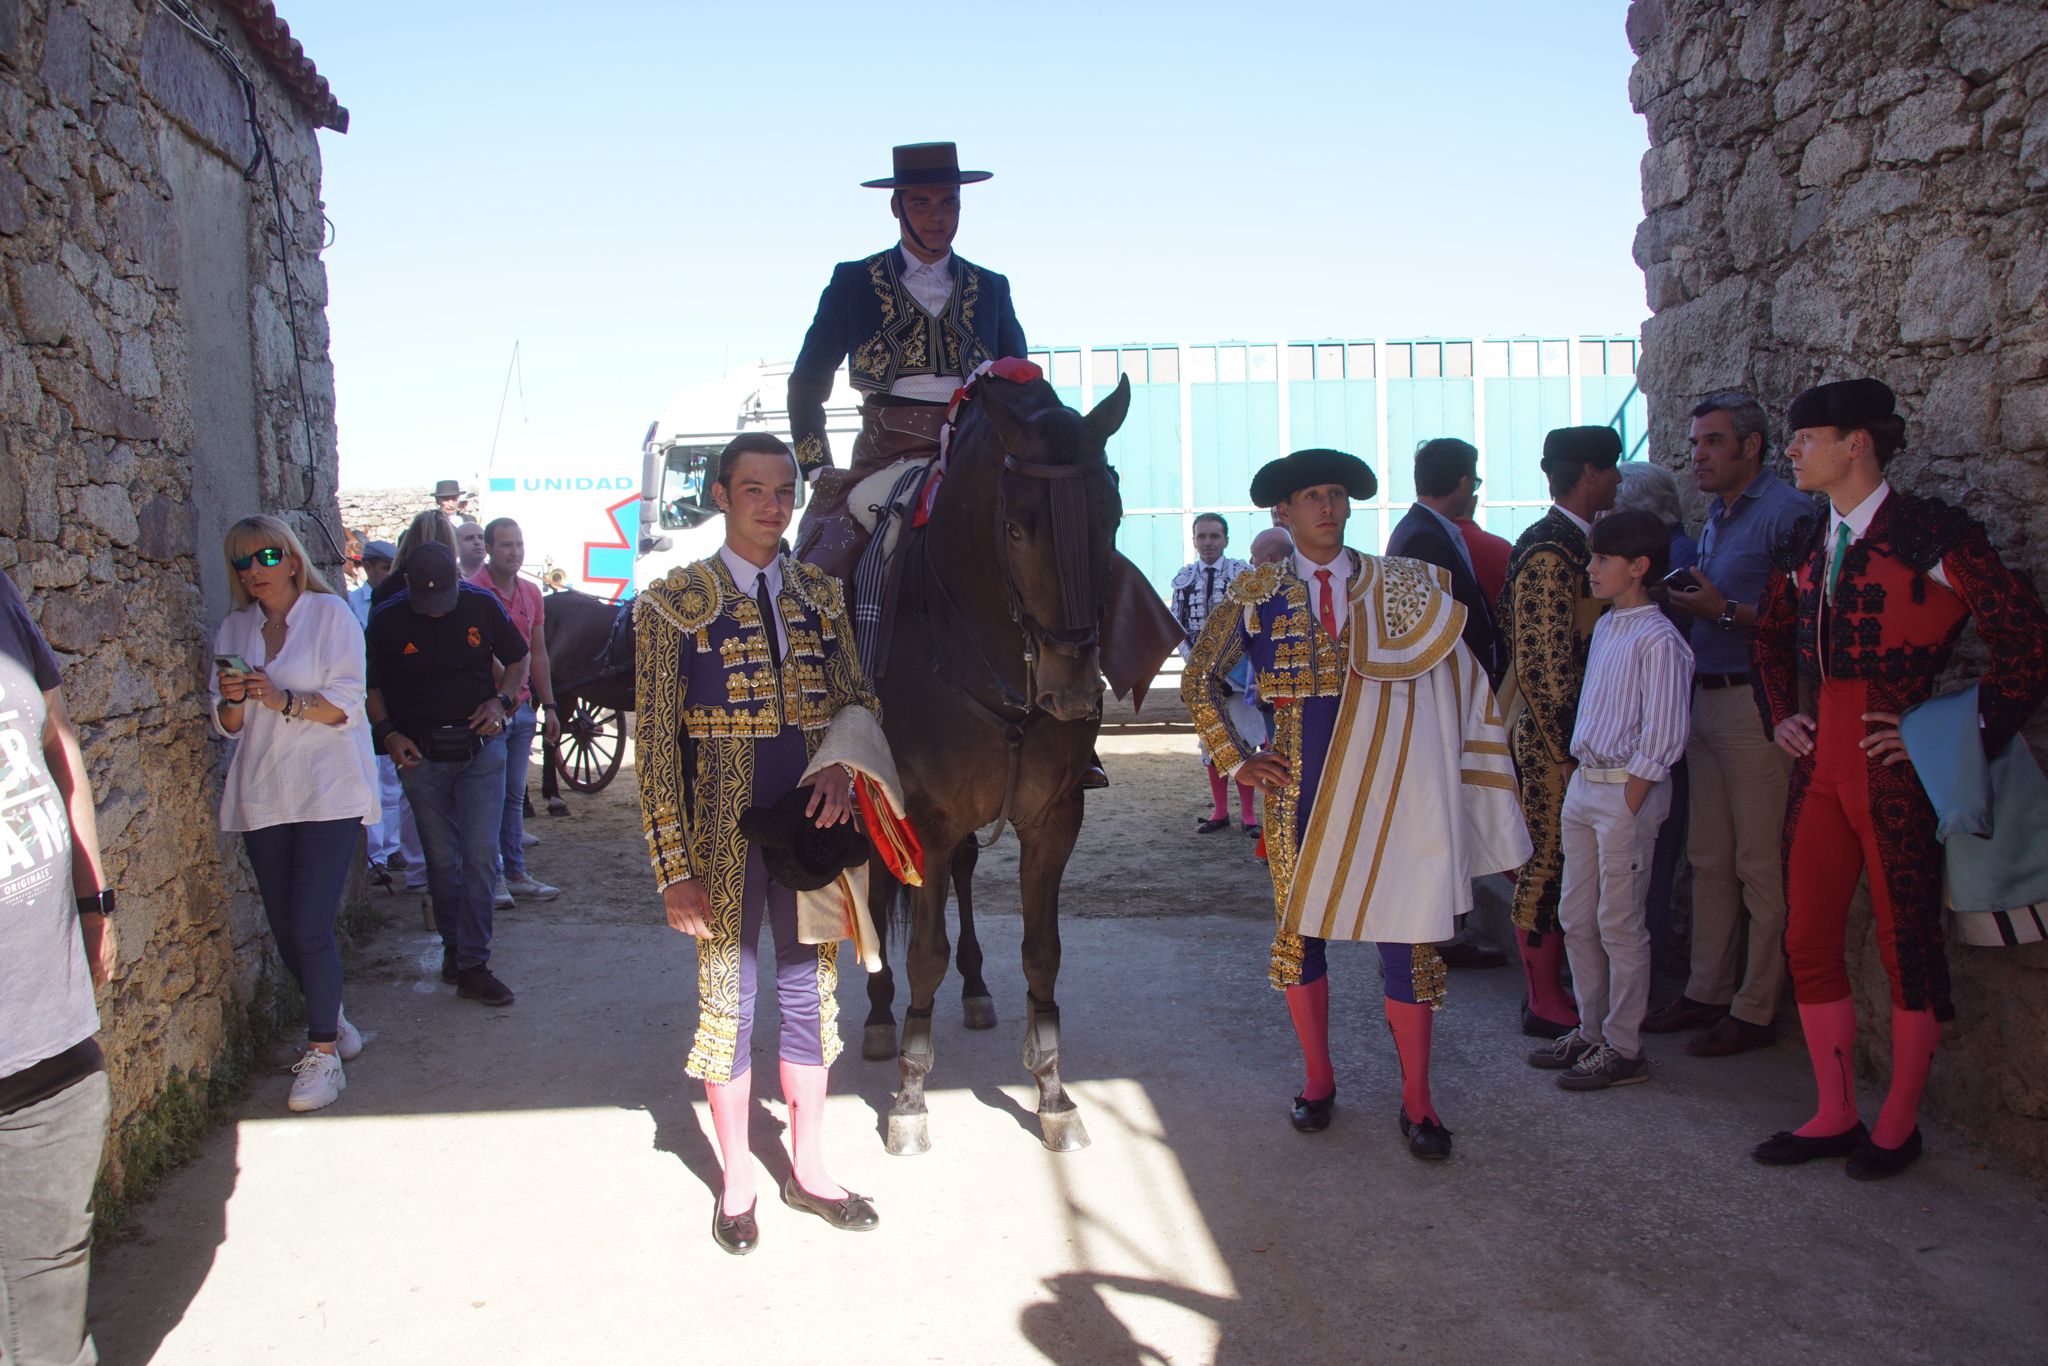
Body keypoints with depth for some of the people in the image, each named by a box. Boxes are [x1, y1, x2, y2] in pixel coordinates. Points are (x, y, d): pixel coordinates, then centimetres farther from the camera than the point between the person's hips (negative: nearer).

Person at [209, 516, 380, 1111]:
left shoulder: (331, 613, -1)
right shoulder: (234, 629, 13)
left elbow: (346, 704, -8)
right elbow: (227, 725, 14)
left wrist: (282, 700, -22)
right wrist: (233, 699, -8)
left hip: (327, 793, -5)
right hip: (260, 795, 5)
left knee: (310, 927, -11)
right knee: (286, 930, 8)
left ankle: (324, 1054, 1)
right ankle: (332, 1022, 28)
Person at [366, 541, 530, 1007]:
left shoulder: (481, 605, -4)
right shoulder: (387, 619, -5)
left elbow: (517, 660, 11)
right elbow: (372, 687, 6)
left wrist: (501, 700, -6)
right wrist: (388, 734, -9)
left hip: (480, 747, 0)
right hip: (421, 755, 0)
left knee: (481, 857, -6)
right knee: (441, 861, 7)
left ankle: (472, 964, 0)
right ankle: (453, 946, 26)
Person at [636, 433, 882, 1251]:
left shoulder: (820, 593, 6)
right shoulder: (673, 603, -6)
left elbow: (858, 698, 11)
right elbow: (656, 744, -8)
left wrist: (843, 763, -12)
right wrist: (674, 868, -13)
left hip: (813, 824, 4)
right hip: (726, 835, -3)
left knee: (812, 990, 13)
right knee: (728, 1000, 9)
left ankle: (808, 1169, 31)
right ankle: (737, 1181, 28)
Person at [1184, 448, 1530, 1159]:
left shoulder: (1407, 587, 4)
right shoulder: (1258, 593, 3)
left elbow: (1456, 681, 7)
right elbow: (1199, 679, 9)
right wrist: (1237, 756, 2)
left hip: (1391, 788, 0)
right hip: (1298, 789, 1)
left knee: (1407, 932, 0)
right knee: (1299, 929, 9)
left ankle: (1416, 1100, 14)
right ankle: (1318, 1078, 27)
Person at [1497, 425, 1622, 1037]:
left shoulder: (1574, 543, 12)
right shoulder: (1550, 552, -18)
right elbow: (1540, 665, -21)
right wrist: (1568, 749, -18)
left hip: (1572, 737, 9)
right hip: (1553, 740, -9)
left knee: (1557, 866, 15)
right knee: (1547, 866, 1)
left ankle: (1549, 987, 26)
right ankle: (1545, 1002, 12)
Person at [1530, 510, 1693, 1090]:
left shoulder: (1658, 640, -14)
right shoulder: (1605, 628, 12)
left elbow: (1660, 741, -16)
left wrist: (1627, 811, -16)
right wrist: (1574, 786, 13)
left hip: (1627, 790, -9)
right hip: (1583, 782, 9)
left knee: (1619, 924, 0)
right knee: (1576, 917, 14)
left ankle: (1623, 1048, 12)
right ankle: (1590, 1031, 27)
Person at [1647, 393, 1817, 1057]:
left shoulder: (1787, 512, -11)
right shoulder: (1716, 517, 19)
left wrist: (1724, 612, -19)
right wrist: (1688, 604, 5)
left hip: (1758, 702, -9)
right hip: (1708, 698, 9)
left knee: (1760, 865, -1)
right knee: (1710, 859, 13)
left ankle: (1756, 1009, 7)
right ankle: (1708, 992, 22)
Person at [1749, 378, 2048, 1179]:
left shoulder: (1931, 534, -10)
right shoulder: (1805, 546, 11)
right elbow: (1770, 640, 28)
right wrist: (1781, 716, 15)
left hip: (1896, 770, -7)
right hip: (1819, 763, 7)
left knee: (1908, 946, 5)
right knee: (1808, 941, 8)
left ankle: (1898, 1125, 20)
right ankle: (1835, 1116, 21)